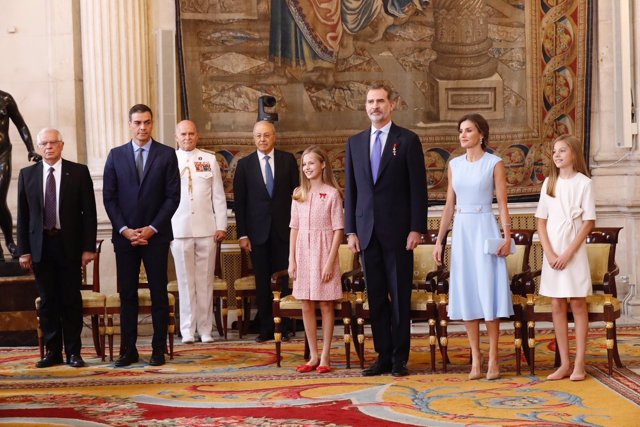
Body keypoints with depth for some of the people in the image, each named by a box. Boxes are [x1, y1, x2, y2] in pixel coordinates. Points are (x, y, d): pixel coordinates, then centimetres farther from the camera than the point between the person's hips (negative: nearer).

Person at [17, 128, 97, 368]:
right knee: (47, 301, 6)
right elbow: (23, 216, 6)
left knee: (71, 300, 2)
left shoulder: (79, 172, 1)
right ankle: (52, 351, 15)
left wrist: (88, 247, -7)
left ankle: (73, 352, 10)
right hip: (40, 245, 2)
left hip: (69, 244, -2)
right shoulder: (27, 174, 7)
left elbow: (89, 212, -1)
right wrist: (23, 250, 1)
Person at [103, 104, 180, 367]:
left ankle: (159, 350, 9)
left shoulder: (166, 155, 2)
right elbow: (109, 197, 4)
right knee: (127, 294, 4)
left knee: (159, 293, 2)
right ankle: (128, 350, 10)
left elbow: (173, 196, -2)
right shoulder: (116, 155, 7)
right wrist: (124, 229, -7)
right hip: (124, 235, 2)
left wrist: (152, 228, -10)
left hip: (156, 235, -1)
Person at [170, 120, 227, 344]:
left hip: (206, 228, 1)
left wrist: (221, 225, 2)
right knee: (185, 281, 3)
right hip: (179, 230, -1)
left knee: (205, 280, 3)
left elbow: (218, 196, 8)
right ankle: (188, 329, 9)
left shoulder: (209, 160, 9)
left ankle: (205, 329, 10)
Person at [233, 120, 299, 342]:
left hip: (283, 230, 0)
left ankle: (283, 327, 10)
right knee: (262, 282, 4)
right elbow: (239, 201, 4)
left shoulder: (288, 160, 5)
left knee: (284, 280, 1)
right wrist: (242, 234, -3)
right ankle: (265, 328, 12)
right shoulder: (244, 164, 5)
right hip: (257, 231, 0)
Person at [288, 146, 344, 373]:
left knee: (325, 305, 2)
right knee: (306, 306, 6)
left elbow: (338, 229, -7)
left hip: (324, 252, -4)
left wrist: (330, 260, -13)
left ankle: (325, 356, 9)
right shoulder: (298, 194, 9)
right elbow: (294, 228, 10)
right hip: (303, 252, 4)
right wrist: (292, 259, 4)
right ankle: (313, 355, 16)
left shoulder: (332, 193, -5)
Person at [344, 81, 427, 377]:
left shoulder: (408, 140, 0)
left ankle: (400, 358, 9)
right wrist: (351, 230, 5)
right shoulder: (355, 143, 12)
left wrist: (416, 228, -10)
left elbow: (418, 187, -3)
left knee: (400, 295, 1)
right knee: (376, 297, 7)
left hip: (398, 231, -4)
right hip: (367, 231, 4)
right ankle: (383, 355, 15)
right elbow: (350, 189, 12)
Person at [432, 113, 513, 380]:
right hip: (461, 230, 4)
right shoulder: (454, 164, 11)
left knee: (488, 291, -3)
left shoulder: (494, 163, -1)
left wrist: (507, 236, -15)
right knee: (466, 293, 3)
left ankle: (493, 359, 2)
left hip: (485, 229, -4)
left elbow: (502, 204, -4)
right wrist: (439, 240, 9)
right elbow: (449, 205, 13)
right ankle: (475, 358, 9)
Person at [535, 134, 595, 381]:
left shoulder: (583, 183, -5)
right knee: (557, 307, 4)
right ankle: (564, 364, 10)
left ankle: (579, 364, 4)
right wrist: (549, 253, -7)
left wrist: (568, 253, -13)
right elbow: (541, 221, 6)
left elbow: (589, 222, -8)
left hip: (574, 253, -4)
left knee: (577, 305, 0)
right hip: (552, 253, 4)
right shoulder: (549, 183, 8)